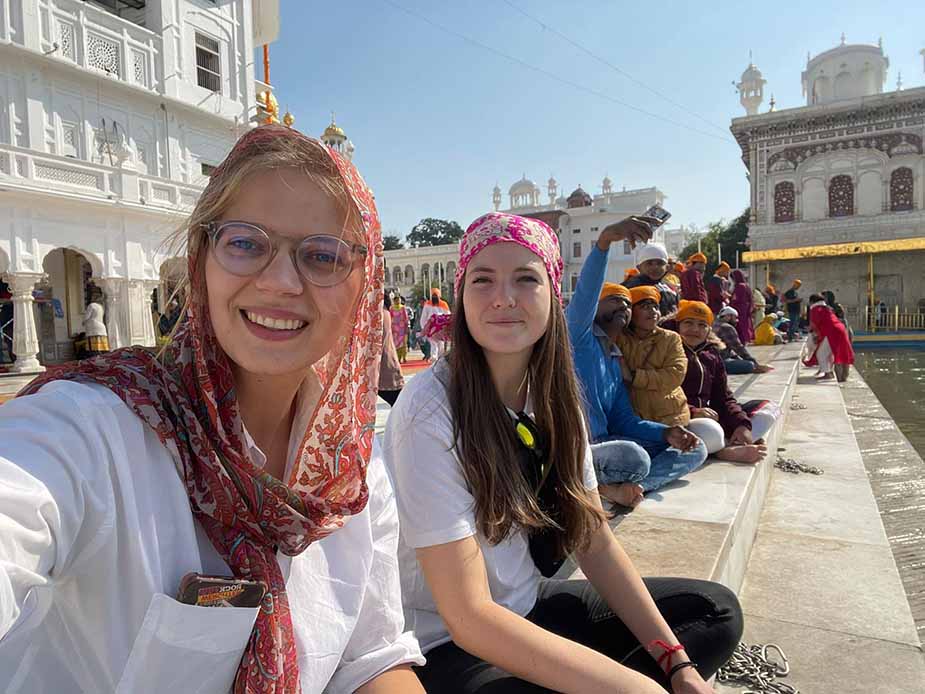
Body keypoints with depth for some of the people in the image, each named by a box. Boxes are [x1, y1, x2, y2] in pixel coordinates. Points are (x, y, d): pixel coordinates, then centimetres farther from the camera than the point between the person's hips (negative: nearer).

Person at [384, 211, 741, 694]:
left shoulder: (554, 397, -3)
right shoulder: (431, 412, -25)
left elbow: (596, 543, 1)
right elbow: (469, 617, -24)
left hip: (527, 608, 7)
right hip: (446, 644, -7)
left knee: (717, 611, 6)